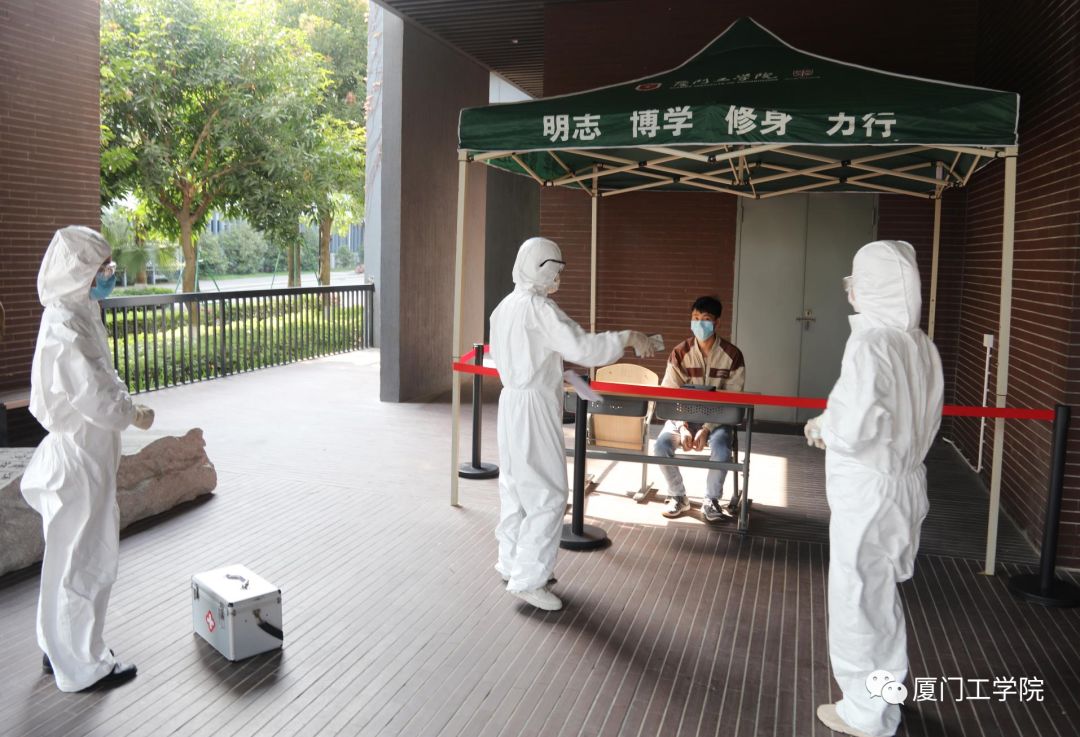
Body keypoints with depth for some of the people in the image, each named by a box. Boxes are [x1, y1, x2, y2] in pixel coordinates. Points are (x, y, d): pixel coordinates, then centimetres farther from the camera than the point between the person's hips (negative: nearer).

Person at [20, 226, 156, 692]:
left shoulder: (77, 316, 7)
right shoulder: (65, 329, -23)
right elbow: (96, 399, -25)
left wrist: (125, 406, 3)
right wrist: (135, 416, -9)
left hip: (82, 452, 10)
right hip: (79, 458, -10)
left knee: (71, 556, 20)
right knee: (83, 559, 3)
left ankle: (61, 648, 36)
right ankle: (81, 666, 18)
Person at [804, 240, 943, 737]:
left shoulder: (871, 340, -21)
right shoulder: (920, 345, 4)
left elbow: (856, 424, -26)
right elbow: (921, 422, 13)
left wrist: (821, 425, -5)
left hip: (867, 491, -8)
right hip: (902, 483, 8)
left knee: (857, 598, 7)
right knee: (880, 594, 22)